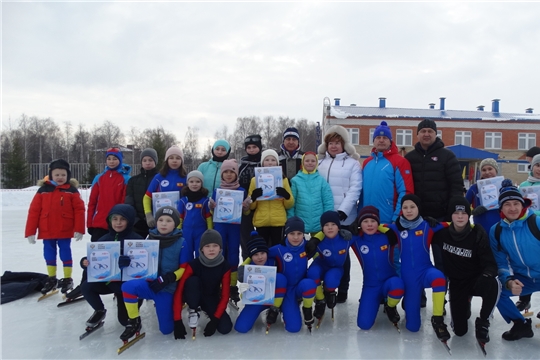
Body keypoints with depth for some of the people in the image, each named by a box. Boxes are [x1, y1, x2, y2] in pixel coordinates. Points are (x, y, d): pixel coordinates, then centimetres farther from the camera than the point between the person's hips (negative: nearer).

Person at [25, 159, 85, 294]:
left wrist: (79, 229, -13)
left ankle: (67, 279, 18)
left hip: (65, 231, -2)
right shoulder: (43, 190, 0)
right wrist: (30, 231, -3)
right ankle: (51, 279, 29)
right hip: (47, 231, 2)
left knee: (65, 254, 6)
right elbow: (34, 211, -1)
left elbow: (79, 210, -7)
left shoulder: (72, 190, -4)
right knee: (49, 255, 13)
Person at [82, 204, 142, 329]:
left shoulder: (137, 240, -14)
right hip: (107, 280, 4)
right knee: (86, 286, -23)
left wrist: (130, 262, -46)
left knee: (125, 320, -3)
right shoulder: (104, 240, 0)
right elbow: (94, 260, 1)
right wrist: (86, 262, -23)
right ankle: (100, 311, 8)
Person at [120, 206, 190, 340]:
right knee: (128, 286, -32)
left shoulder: (181, 243, -8)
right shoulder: (149, 240, 2)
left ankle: (163, 305, 33)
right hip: (148, 283, 2)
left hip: (167, 289, -1)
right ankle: (134, 322, -7)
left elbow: (184, 269, -5)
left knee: (167, 329, 1)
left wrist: (167, 279, -20)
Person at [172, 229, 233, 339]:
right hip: (194, 297, -2)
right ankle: (193, 311, -9)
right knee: (192, 281, -36)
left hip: (212, 298, 2)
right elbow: (179, 291, -27)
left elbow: (225, 295, -15)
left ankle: (207, 312, 12)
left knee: (225, 328, -20)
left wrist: (214, 320, -23)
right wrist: (177, 321, -32)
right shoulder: (193, 264, -25)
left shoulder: (225, 267, -19)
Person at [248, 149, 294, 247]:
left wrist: (286, 195, -12)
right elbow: (251, 206, 6)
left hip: (279, 222, 0)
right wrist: (253, 197, -14)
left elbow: (290, 205, 8)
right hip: (261, 222, 0)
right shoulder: (255, 180, 7)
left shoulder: (283, 179, 9)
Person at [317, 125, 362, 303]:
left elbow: (355, 189, -7)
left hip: (344, 218, -3)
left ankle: (342, 290, 18)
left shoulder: (352, 163, 2)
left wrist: (343, 210, -17)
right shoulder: (320, 163, 12)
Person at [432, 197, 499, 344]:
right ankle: (465, 305, 34)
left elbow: (490, 264, -19)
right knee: (459, 330, -1)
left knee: (492, 284, -39)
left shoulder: (478, 234, -16)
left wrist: (488, 275, -38)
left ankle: (482, 322, -13)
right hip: (456, 283, 2)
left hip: (476, 280, -1)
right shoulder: (443, 231, -11)